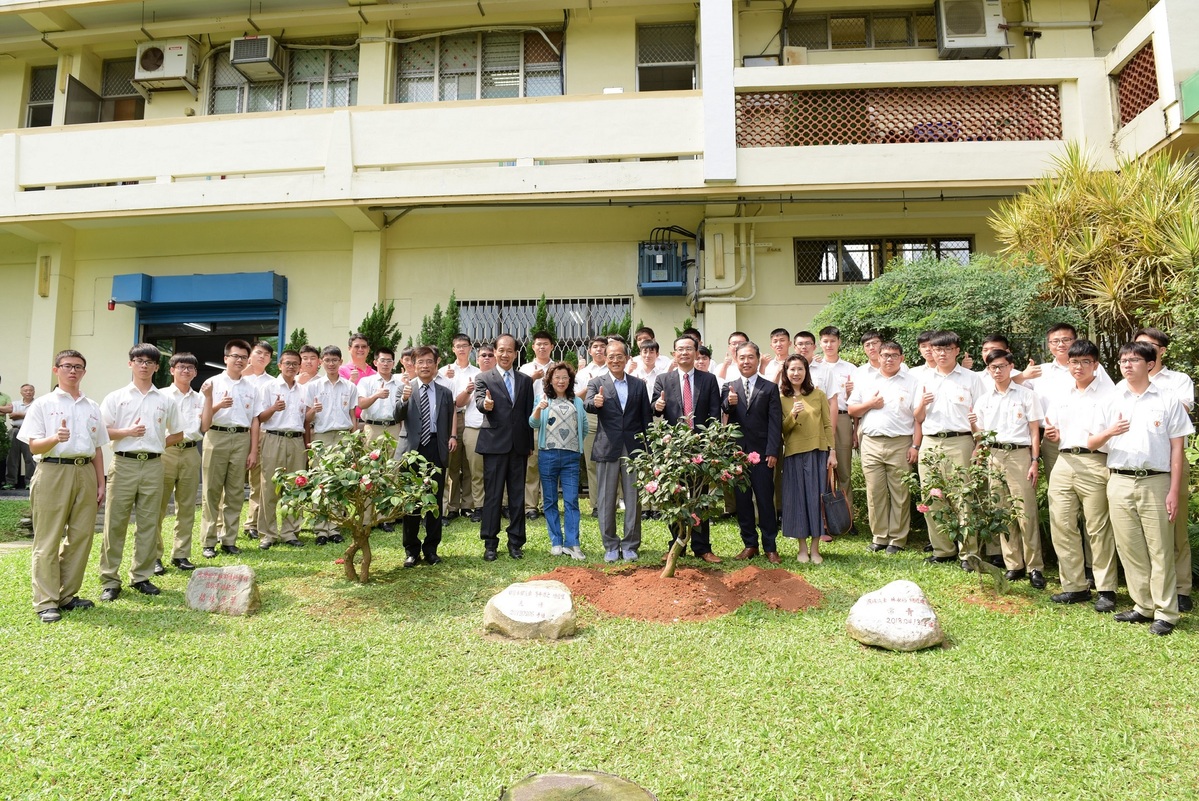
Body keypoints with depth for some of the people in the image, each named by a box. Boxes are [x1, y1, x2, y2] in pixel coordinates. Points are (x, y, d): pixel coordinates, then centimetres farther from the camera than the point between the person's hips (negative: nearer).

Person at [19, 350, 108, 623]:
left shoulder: (92, 407, 15)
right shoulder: (43, 404, 3)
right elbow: (33, 446, -3)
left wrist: (100, 483, 11)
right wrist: (55, 438, -24)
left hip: (85, 472, 4)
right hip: (54, 471, -4)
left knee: (81, 537, 5)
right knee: (48, 540, -2)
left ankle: (67, 595, 16)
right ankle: (46, 602, 3)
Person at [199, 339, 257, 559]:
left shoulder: (250, 388, 12)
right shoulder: (212, 383, 3)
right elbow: (203, 421, 1)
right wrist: (217, 405, -17)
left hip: (241, 439, 3)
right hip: (217, 437, -2)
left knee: (235, 492, 6)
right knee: (212, 491, 2)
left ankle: (229, 539, 14)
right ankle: (209, 541, 9)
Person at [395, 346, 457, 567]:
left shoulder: (445, 392, 8)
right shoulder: (407, 389, 1)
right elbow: (398, 416, -13)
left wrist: (453, 437, 1)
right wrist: (404, 400, -31)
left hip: (436, 449, 2)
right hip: (412, 449, -1)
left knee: (436, 500, 6)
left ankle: (431, 548, 18)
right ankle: (411, 550, 16)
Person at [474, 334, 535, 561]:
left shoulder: (525, 380, 11)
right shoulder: (483, 378, 3)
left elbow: (529, 413, 11)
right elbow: (480, 401, -14)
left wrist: (530, 445, 9)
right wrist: (485, 405, -39)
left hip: (519, 445, 3)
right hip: (494, 444, -3)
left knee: (517, 496, 8)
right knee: (492, 495, 2)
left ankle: (515, 542, 18)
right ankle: (490, 544, 11)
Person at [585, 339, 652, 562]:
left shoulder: (639, 384, 9)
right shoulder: (596, 383, 2)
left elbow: (646, 417, 9)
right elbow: (587, 406, -16)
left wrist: (647, 449, 4)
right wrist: (595, 403, -40)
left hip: (633, 449, 2)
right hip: (607, 450, -1)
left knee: (633, 500, 7)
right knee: (606, 501, 5)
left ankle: (630, 546, 18)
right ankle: (610, 546, 17)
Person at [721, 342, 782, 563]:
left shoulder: (770, 388, 4)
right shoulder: (729, 388, 9)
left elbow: (775, 422, -2)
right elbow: (722, 410, -8)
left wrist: (772, 452, -11)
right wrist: (729, 403, -31)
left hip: (762, 452, -2)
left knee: (765, 500, 1)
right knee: (742, 500, 8)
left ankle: (770, 547, 12)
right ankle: (750, 545, 19)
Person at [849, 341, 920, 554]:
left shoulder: (911, 382, 5)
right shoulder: (865, 380, 13)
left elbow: (918, 416, 0)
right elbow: (851, 410, 14)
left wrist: (915, 445, -7)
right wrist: (870, 404, -4)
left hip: (900, 444, -2)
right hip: (871, 443, 2)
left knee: (900, 494, 1)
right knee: (875, 493, 4)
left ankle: (898, 539, 10)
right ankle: (879, 537, 14)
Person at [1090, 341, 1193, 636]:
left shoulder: (1167, 401, 3)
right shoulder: (1111, 402, 10)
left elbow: (1176, 449, 1)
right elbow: (1091, 444, 10)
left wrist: (1174, 492, -5)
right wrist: (1108, 432, -12)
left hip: (1155, 482, -3)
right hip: (1119, 483, 3)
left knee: (1160, 550, 0)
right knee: (1129, 549, 7)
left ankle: (1165, 613, 9)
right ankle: (1144, 606, 19)